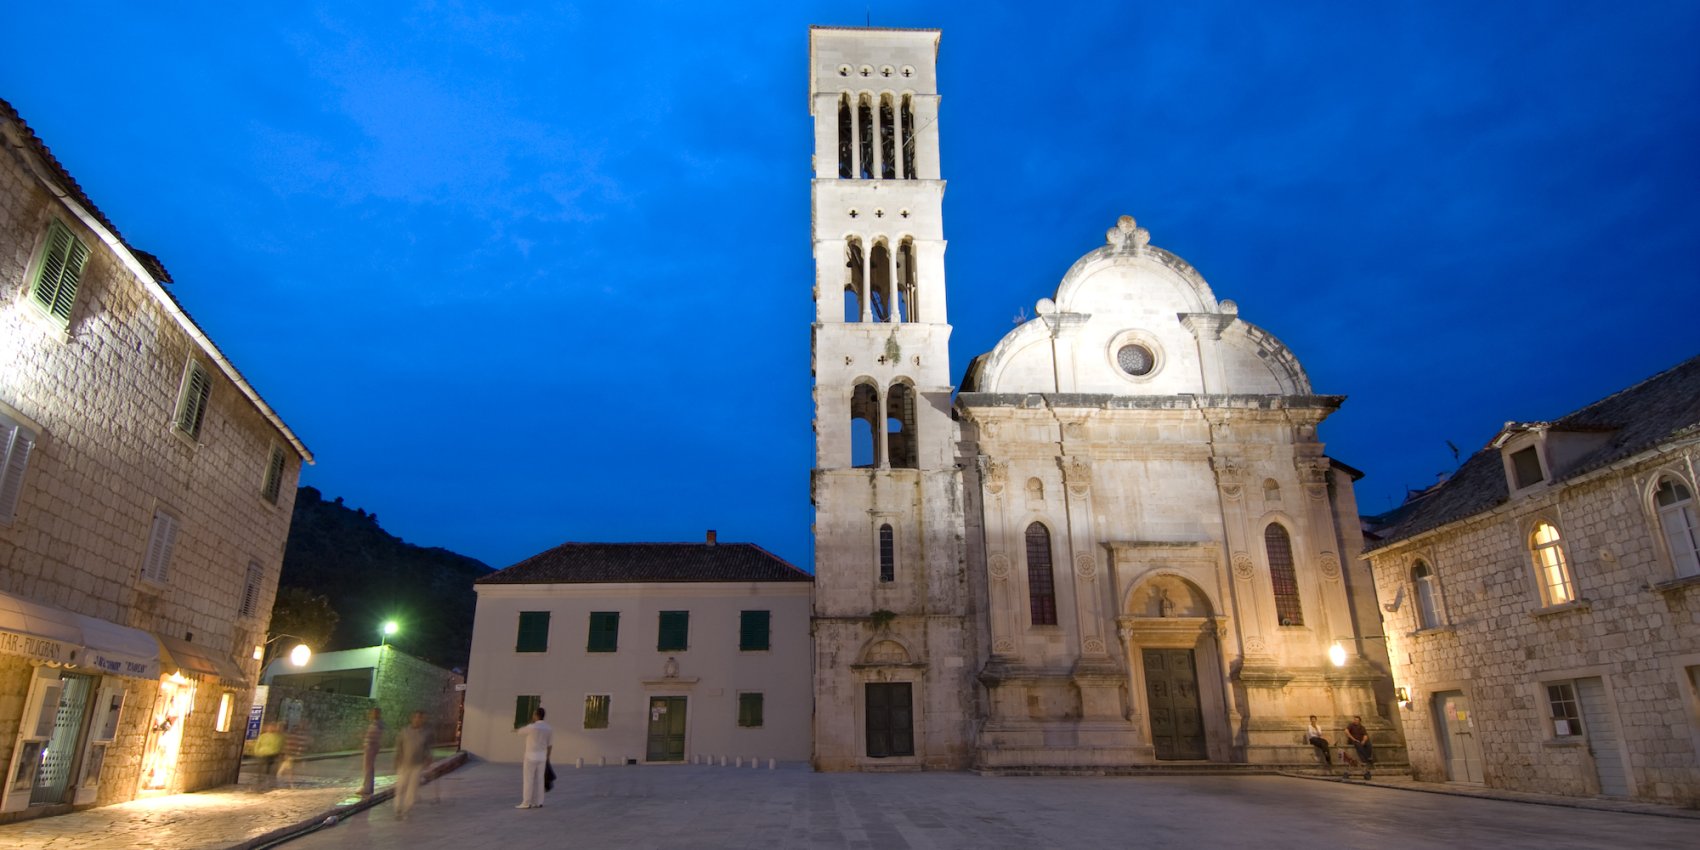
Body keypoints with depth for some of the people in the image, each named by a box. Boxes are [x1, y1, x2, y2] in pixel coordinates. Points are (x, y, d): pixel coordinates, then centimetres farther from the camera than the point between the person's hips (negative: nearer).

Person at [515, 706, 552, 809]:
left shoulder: (532, 727, -16)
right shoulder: (549, 728, 3)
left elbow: (520, 731, 5)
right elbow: (550, 746, 7)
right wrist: (547, 759, 16)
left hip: (531, 757, -6)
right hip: (542, 757, 6)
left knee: (528, 780, 0)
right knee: (538, 780, 9)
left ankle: (526, 803, 1)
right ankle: (538, 803, 9)